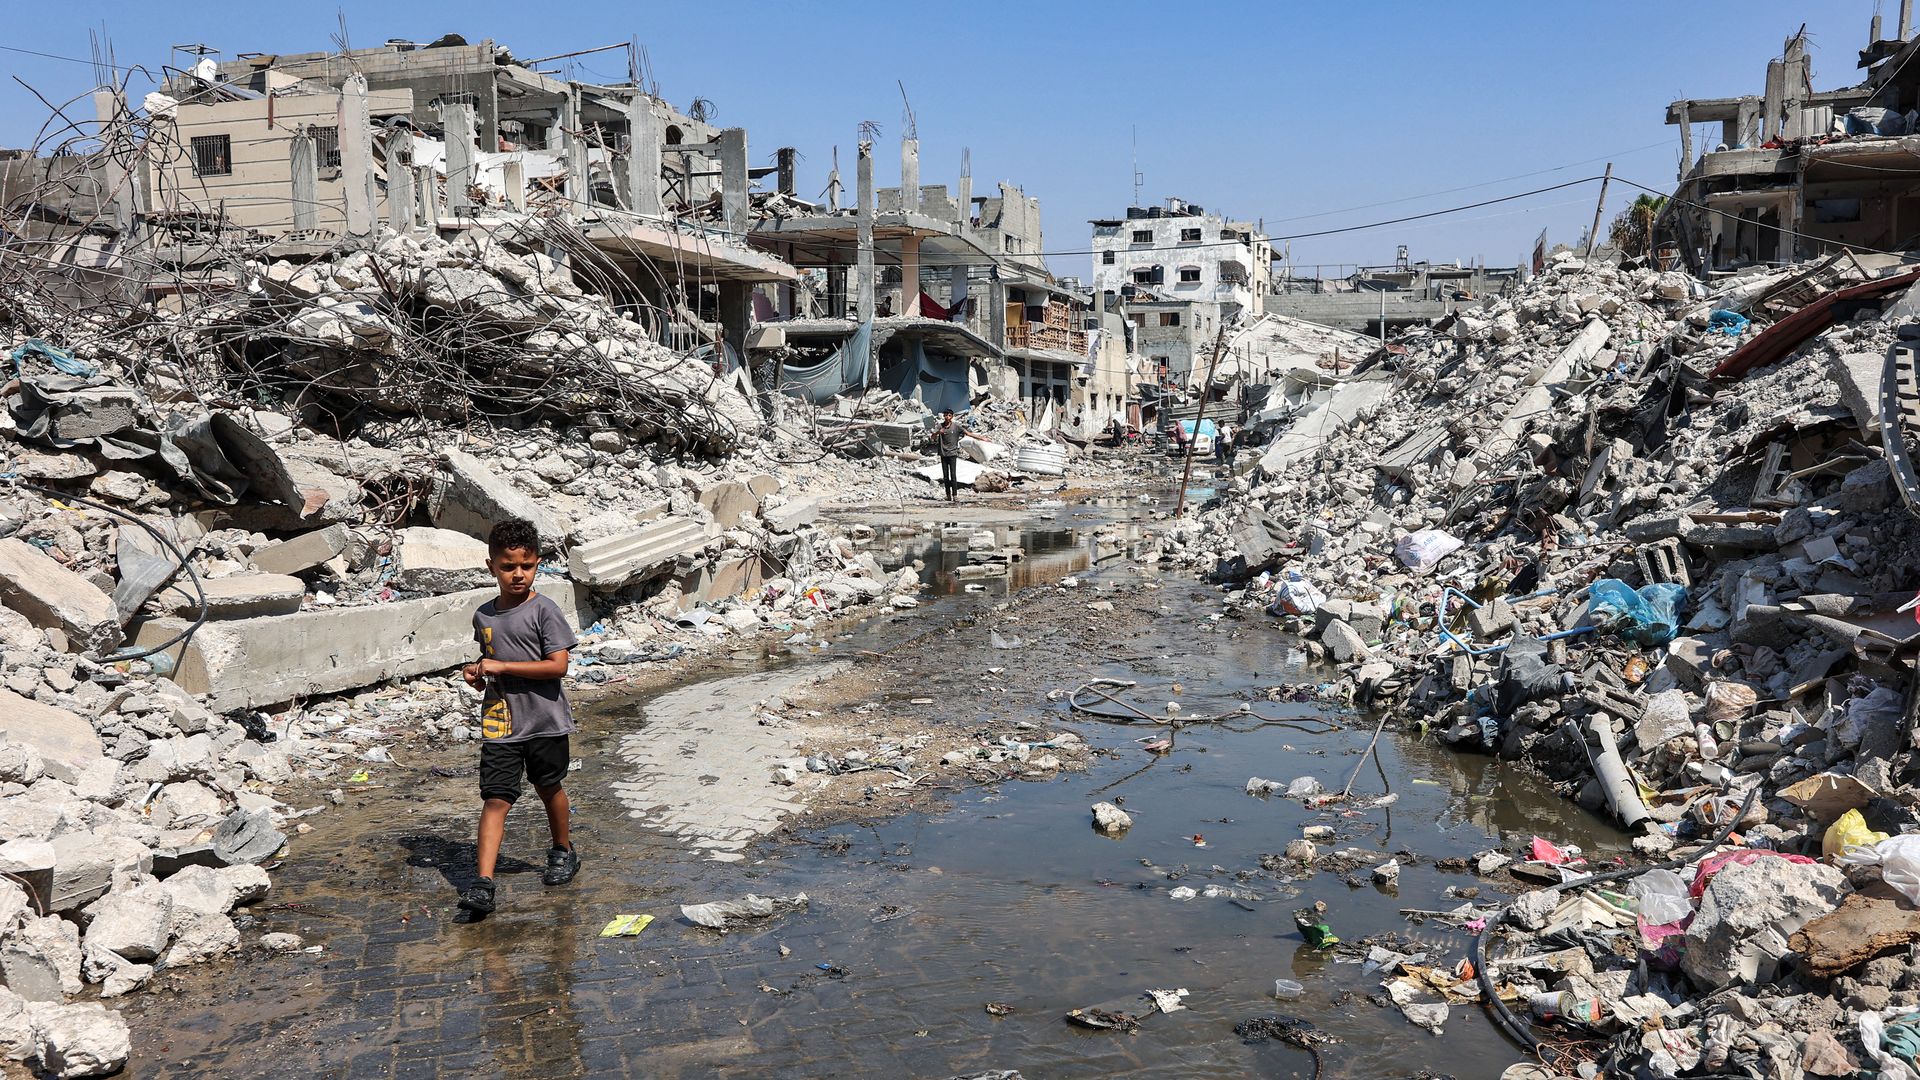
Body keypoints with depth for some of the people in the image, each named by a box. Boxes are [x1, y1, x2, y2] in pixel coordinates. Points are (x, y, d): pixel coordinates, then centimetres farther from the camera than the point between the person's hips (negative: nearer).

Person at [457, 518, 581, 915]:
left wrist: (502, 667, -18)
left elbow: (557, 665, -17)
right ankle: (483, 883, -10)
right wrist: (477, 674, 3)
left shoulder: (543, 610, -10)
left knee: (549, 788, 16)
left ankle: (563, 850, 40)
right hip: (500, 723, 3)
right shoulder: (483, 616, 7)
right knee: (495, 799, -5)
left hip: (544, 721, -3)